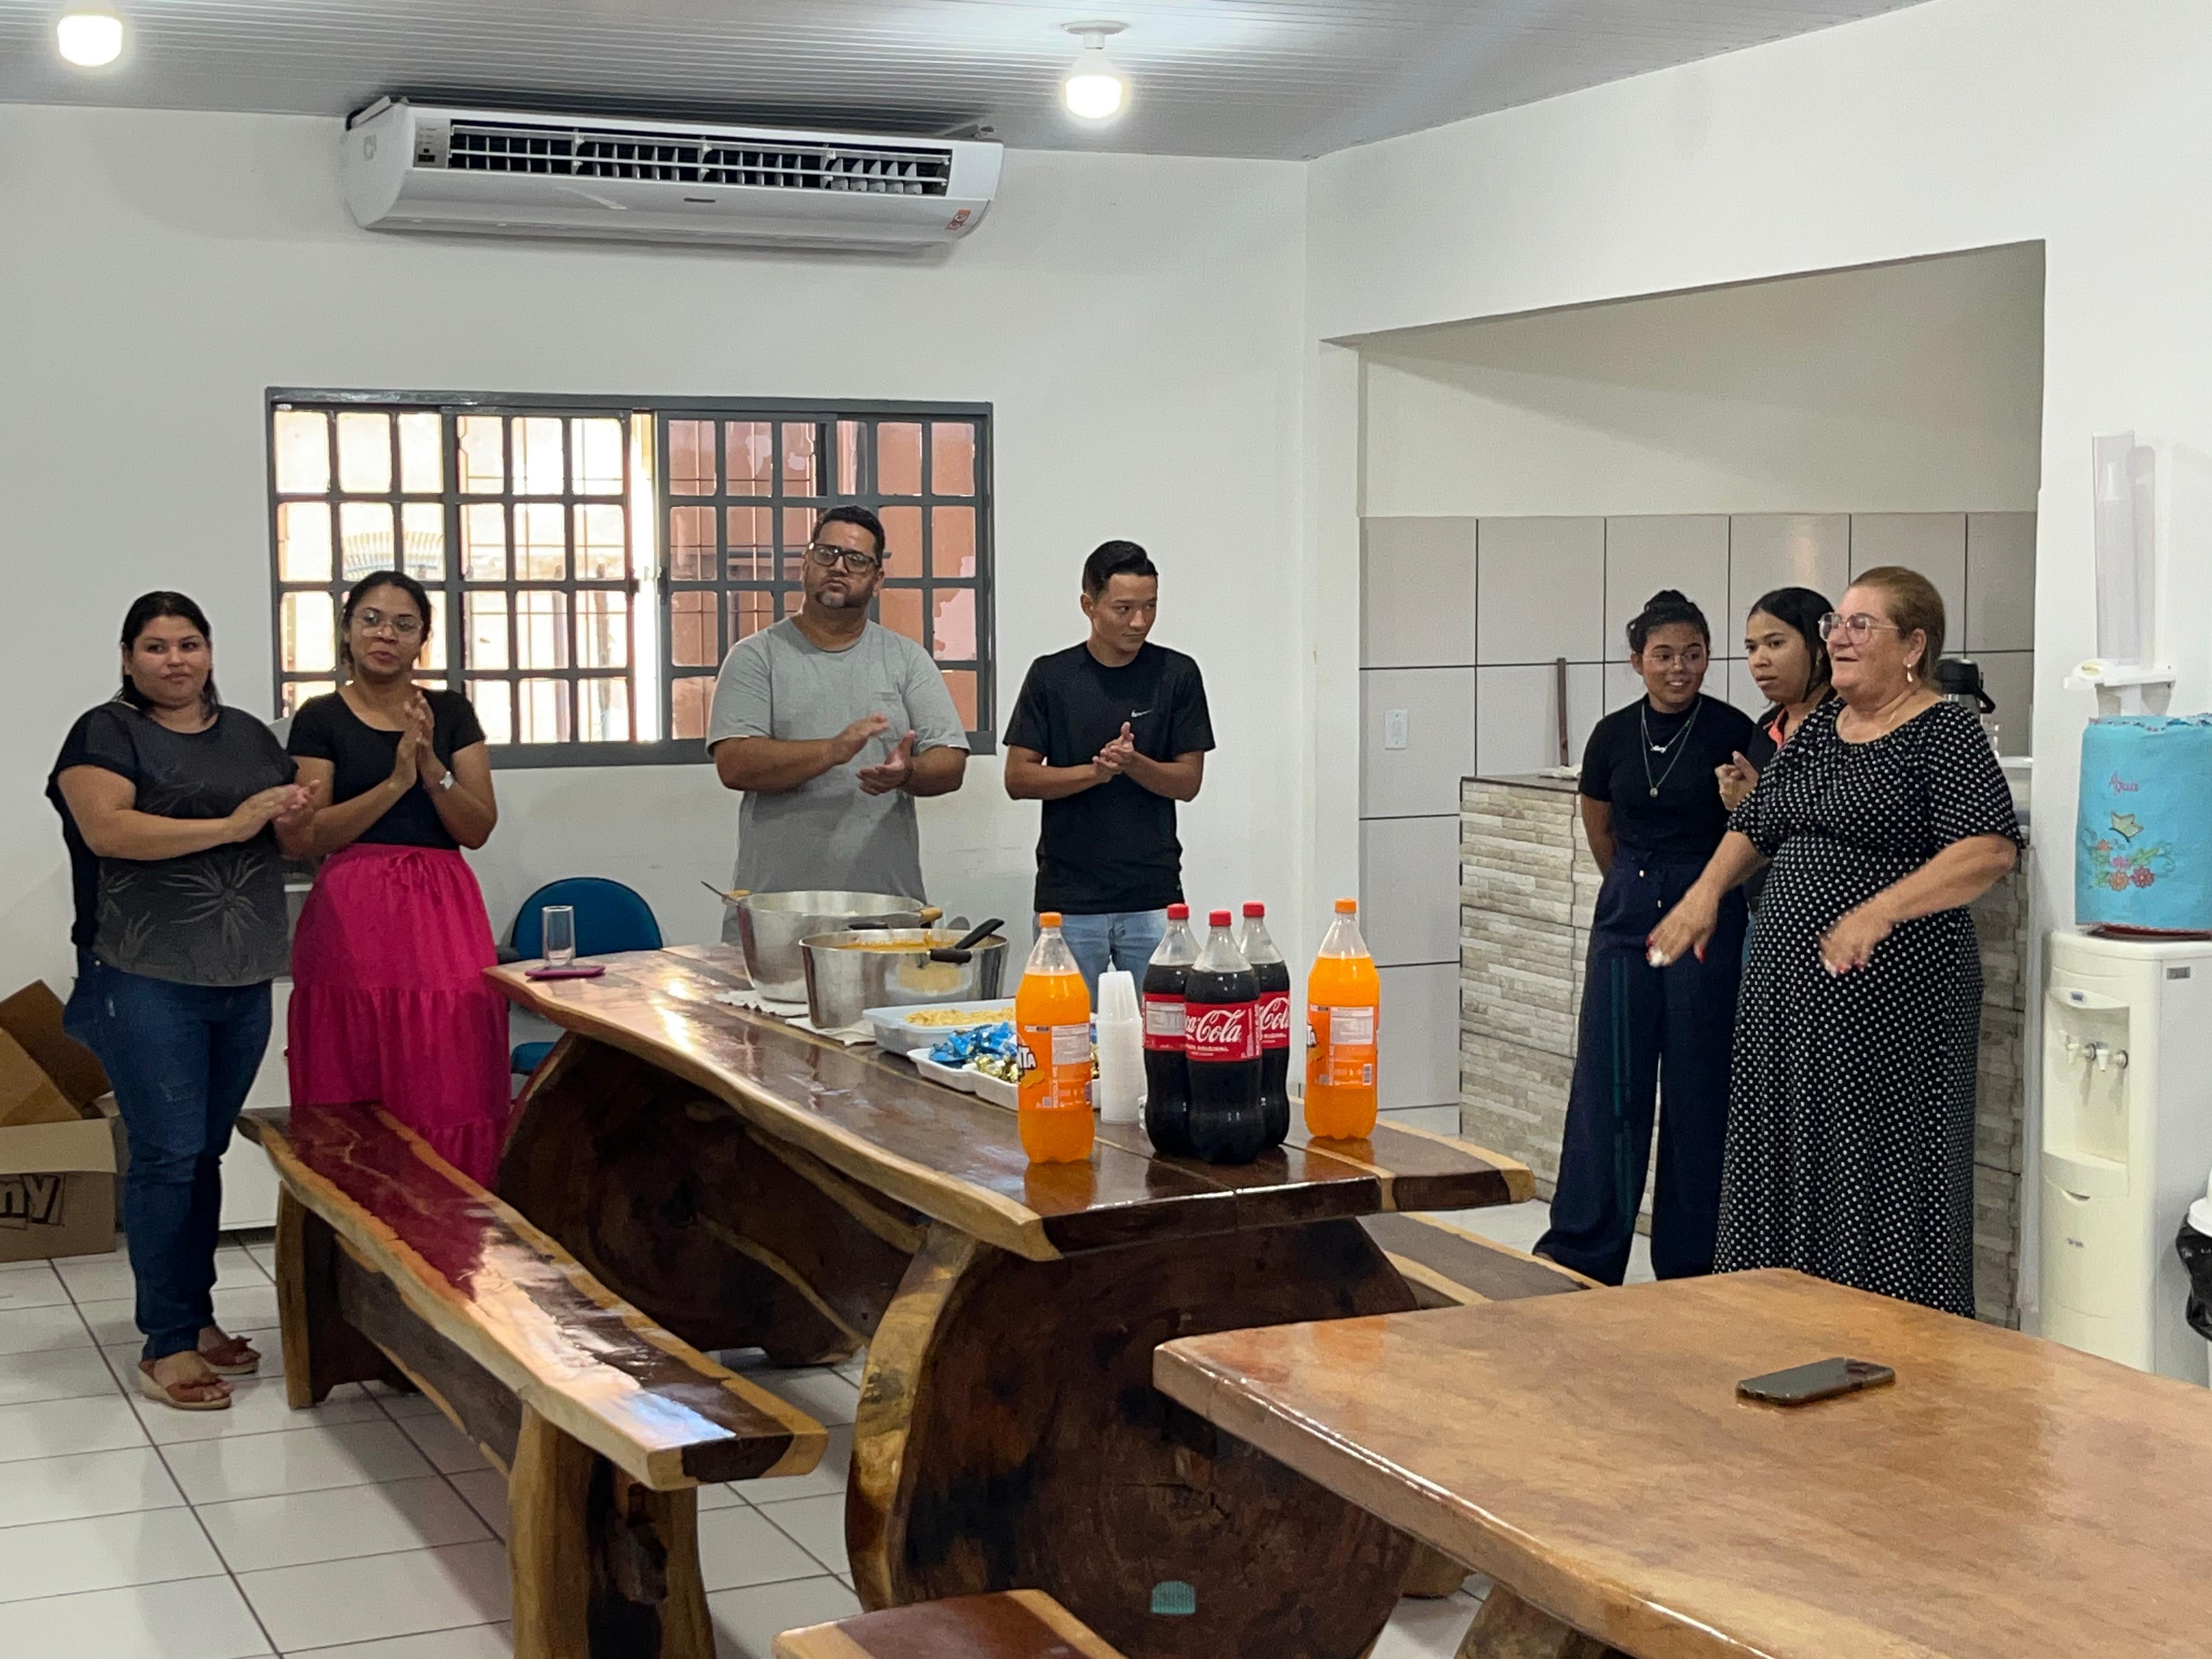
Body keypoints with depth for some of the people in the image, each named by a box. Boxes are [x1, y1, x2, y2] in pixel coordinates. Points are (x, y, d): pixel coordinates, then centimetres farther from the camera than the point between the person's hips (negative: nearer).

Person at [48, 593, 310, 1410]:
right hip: (150, 981, -5)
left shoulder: (250, 736, 15)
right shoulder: (106, 734, -2)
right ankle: (166, 1346, 1)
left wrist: (296, 816, -3)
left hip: (244, 981, 6)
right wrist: (230, 826, -21)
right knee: (167, 1154, -6)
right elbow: (106, 829, -18)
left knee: (206, 1152, 12)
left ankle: (199, 1317, 22)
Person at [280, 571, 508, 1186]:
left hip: (443, 916, 2)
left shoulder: (452, 713, 12)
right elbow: (303, 838, -6)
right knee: (356, 1111, -3)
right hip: (352, 917, -2)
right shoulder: (321, 719, 4)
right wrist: (395, 782, -13)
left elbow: (479, 829, 4)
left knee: (450, 1100, -3)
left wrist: (431, 767, -11)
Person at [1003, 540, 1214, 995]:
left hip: (1153, 895, 0)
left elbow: (1188, 781, 2)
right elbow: (1018, 778, 0)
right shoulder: (1052, 676, 2)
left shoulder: (1176, 674, 3)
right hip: (1070, 898, 0)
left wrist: (1132, 763, -16)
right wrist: (1095, 771, -15)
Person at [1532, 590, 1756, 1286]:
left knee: (1698, 1088, 1)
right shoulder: (1614, 735, 4)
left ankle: (1690, 1263, 11)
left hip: (1708, 915, -3)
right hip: (1626, 915, 3)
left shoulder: (1733, 733, -6)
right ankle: (1583, 1252, 9)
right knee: (1607, 1083, 2)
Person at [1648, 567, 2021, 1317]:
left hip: (1893, 995, -8)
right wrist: (1707, 892, 6)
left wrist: (1878, 913, -28)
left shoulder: (1944, 733, -8)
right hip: (1790, 987, 8)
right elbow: (1755, 826, 23)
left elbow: (1991, 849, -19)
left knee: (1883, 1172, -5)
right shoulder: (1818, 727, 15)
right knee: (1788, 1167, 10)